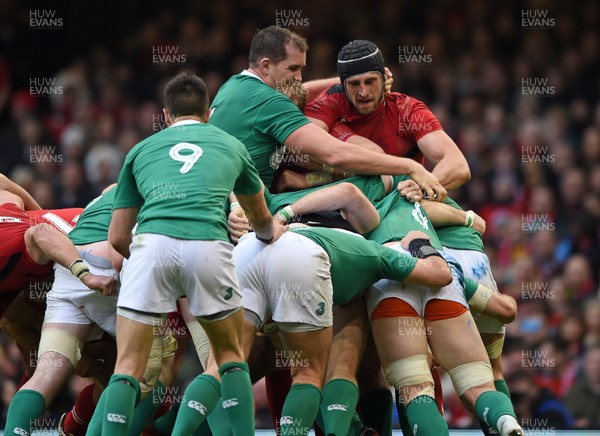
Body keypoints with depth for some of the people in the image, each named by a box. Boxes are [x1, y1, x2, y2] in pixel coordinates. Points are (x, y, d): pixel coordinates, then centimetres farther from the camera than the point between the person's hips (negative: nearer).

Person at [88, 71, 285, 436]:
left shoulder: (141, 150, 28)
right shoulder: (230, 145, 30)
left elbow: (117, 237, 28)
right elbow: (262, 220, 47)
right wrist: (272, 233, 71)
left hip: (152, 243, 0)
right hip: (208, 244, 0)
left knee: (128, 367, 4)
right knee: (230, 357, 21)